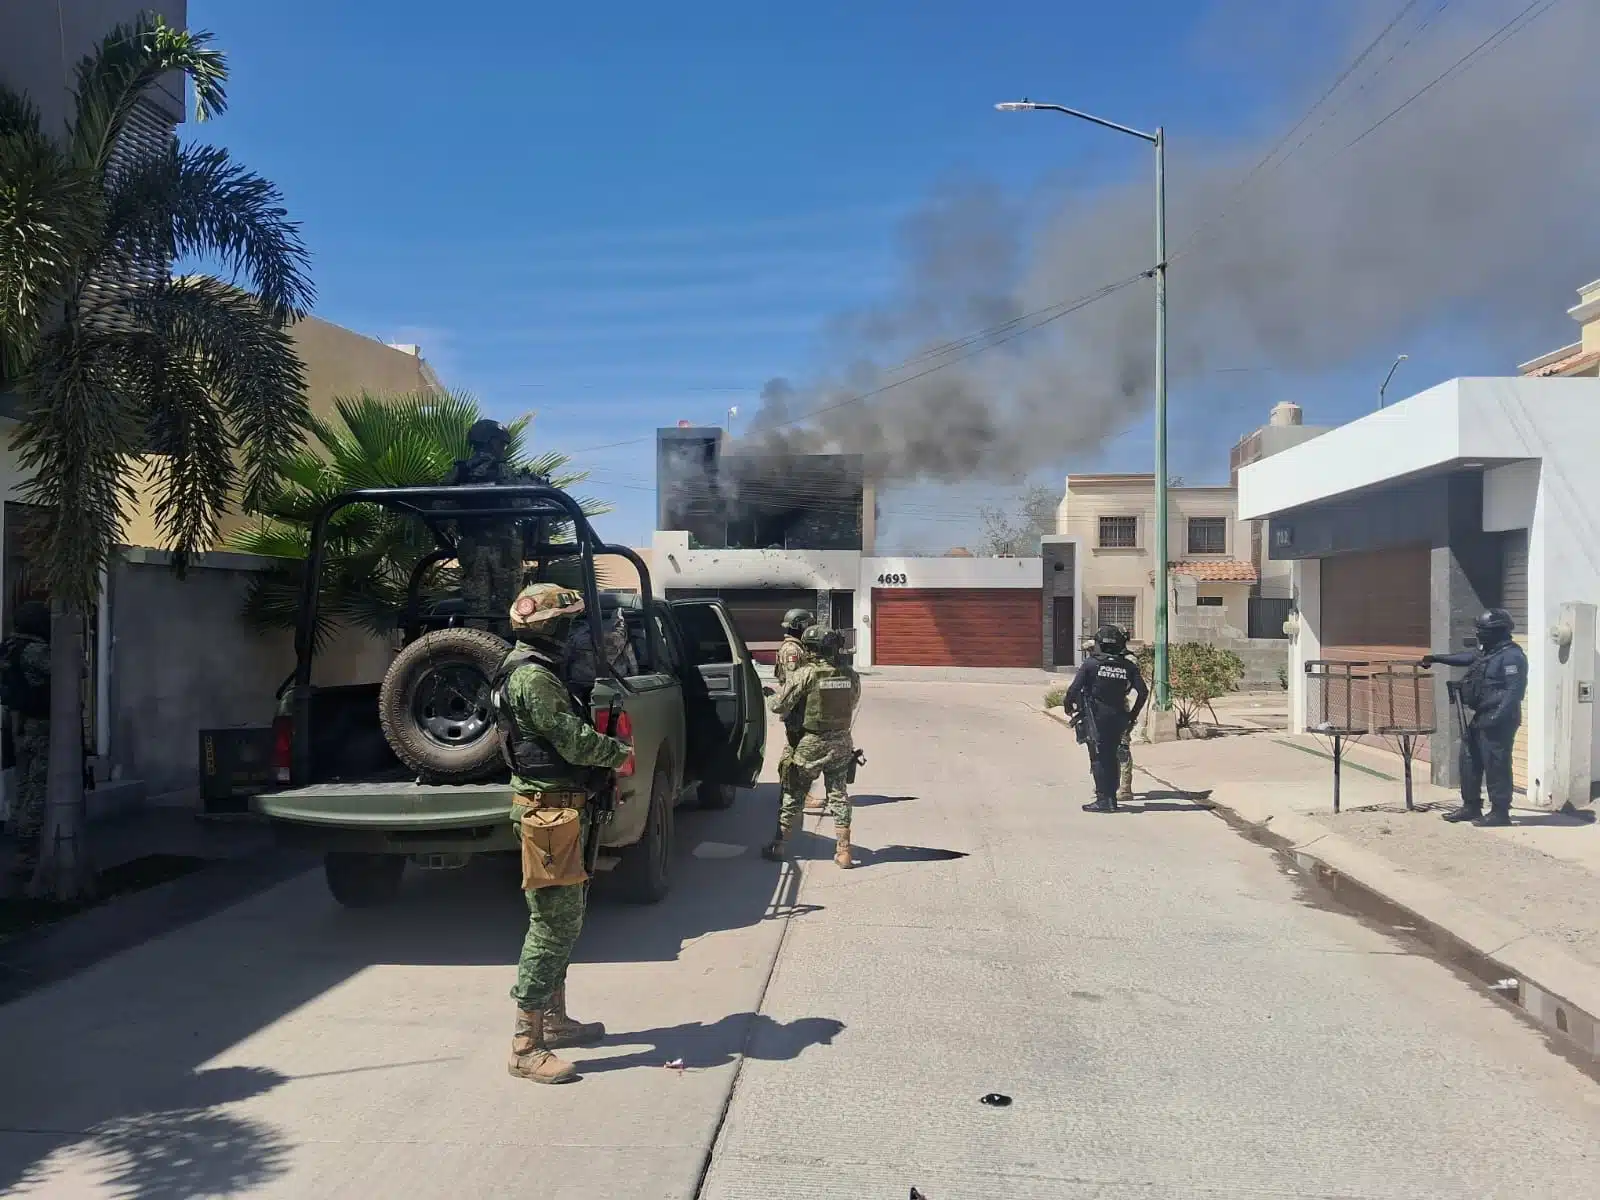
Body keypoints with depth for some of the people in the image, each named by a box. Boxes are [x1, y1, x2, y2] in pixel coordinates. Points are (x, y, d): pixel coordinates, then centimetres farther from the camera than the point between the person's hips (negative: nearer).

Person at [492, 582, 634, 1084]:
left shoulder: (534, 670, 17)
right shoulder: (532, 676, -17)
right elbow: (575, 740, -19)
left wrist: (605, 754, 3)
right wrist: (622, 751, -3)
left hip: (556, 806, 11)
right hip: (548, 810, -11)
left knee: (563, 917, 18)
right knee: (553, 922, -9)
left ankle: (554, 1019, 29)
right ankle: (526, 1047, -4)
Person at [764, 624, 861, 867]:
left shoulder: (806, 673, -15)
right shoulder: (850, 674, -1)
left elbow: (779, 705, -13)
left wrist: (772, 697, 7)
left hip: (811, 744, -4)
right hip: (841, 743, 4)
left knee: (793, 796, 9)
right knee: (839, 796, 11)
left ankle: (777, 846, 17)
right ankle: (843, 851, 9)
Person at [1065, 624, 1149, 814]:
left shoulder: (1090, 663, -8)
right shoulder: (1128, 666, 2)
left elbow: (1074, 689, -12)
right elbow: (1143, 692, -1)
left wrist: (1068, 707, 5)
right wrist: (1133, 715, 10)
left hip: (1095, 718, -4)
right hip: (1118, 718, 4)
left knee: (1098, 758, 0)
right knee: (1111, 757, 15)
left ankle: (1103, 800, -3)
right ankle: (1111, 797, 19)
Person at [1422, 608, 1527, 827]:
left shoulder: (1512, 656, -16)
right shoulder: (1486, 652, 13)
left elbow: (1514, 690, -23)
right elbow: (1466, 657, 32)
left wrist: (1498, 717, -27)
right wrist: (1436, 658, 34)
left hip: (1498, 721, -10)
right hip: (1481, 718, 10)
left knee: (1496, 766, -5)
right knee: (1469, 760, 15)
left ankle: (1500, 812, 4)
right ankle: (1471, 807, 24)